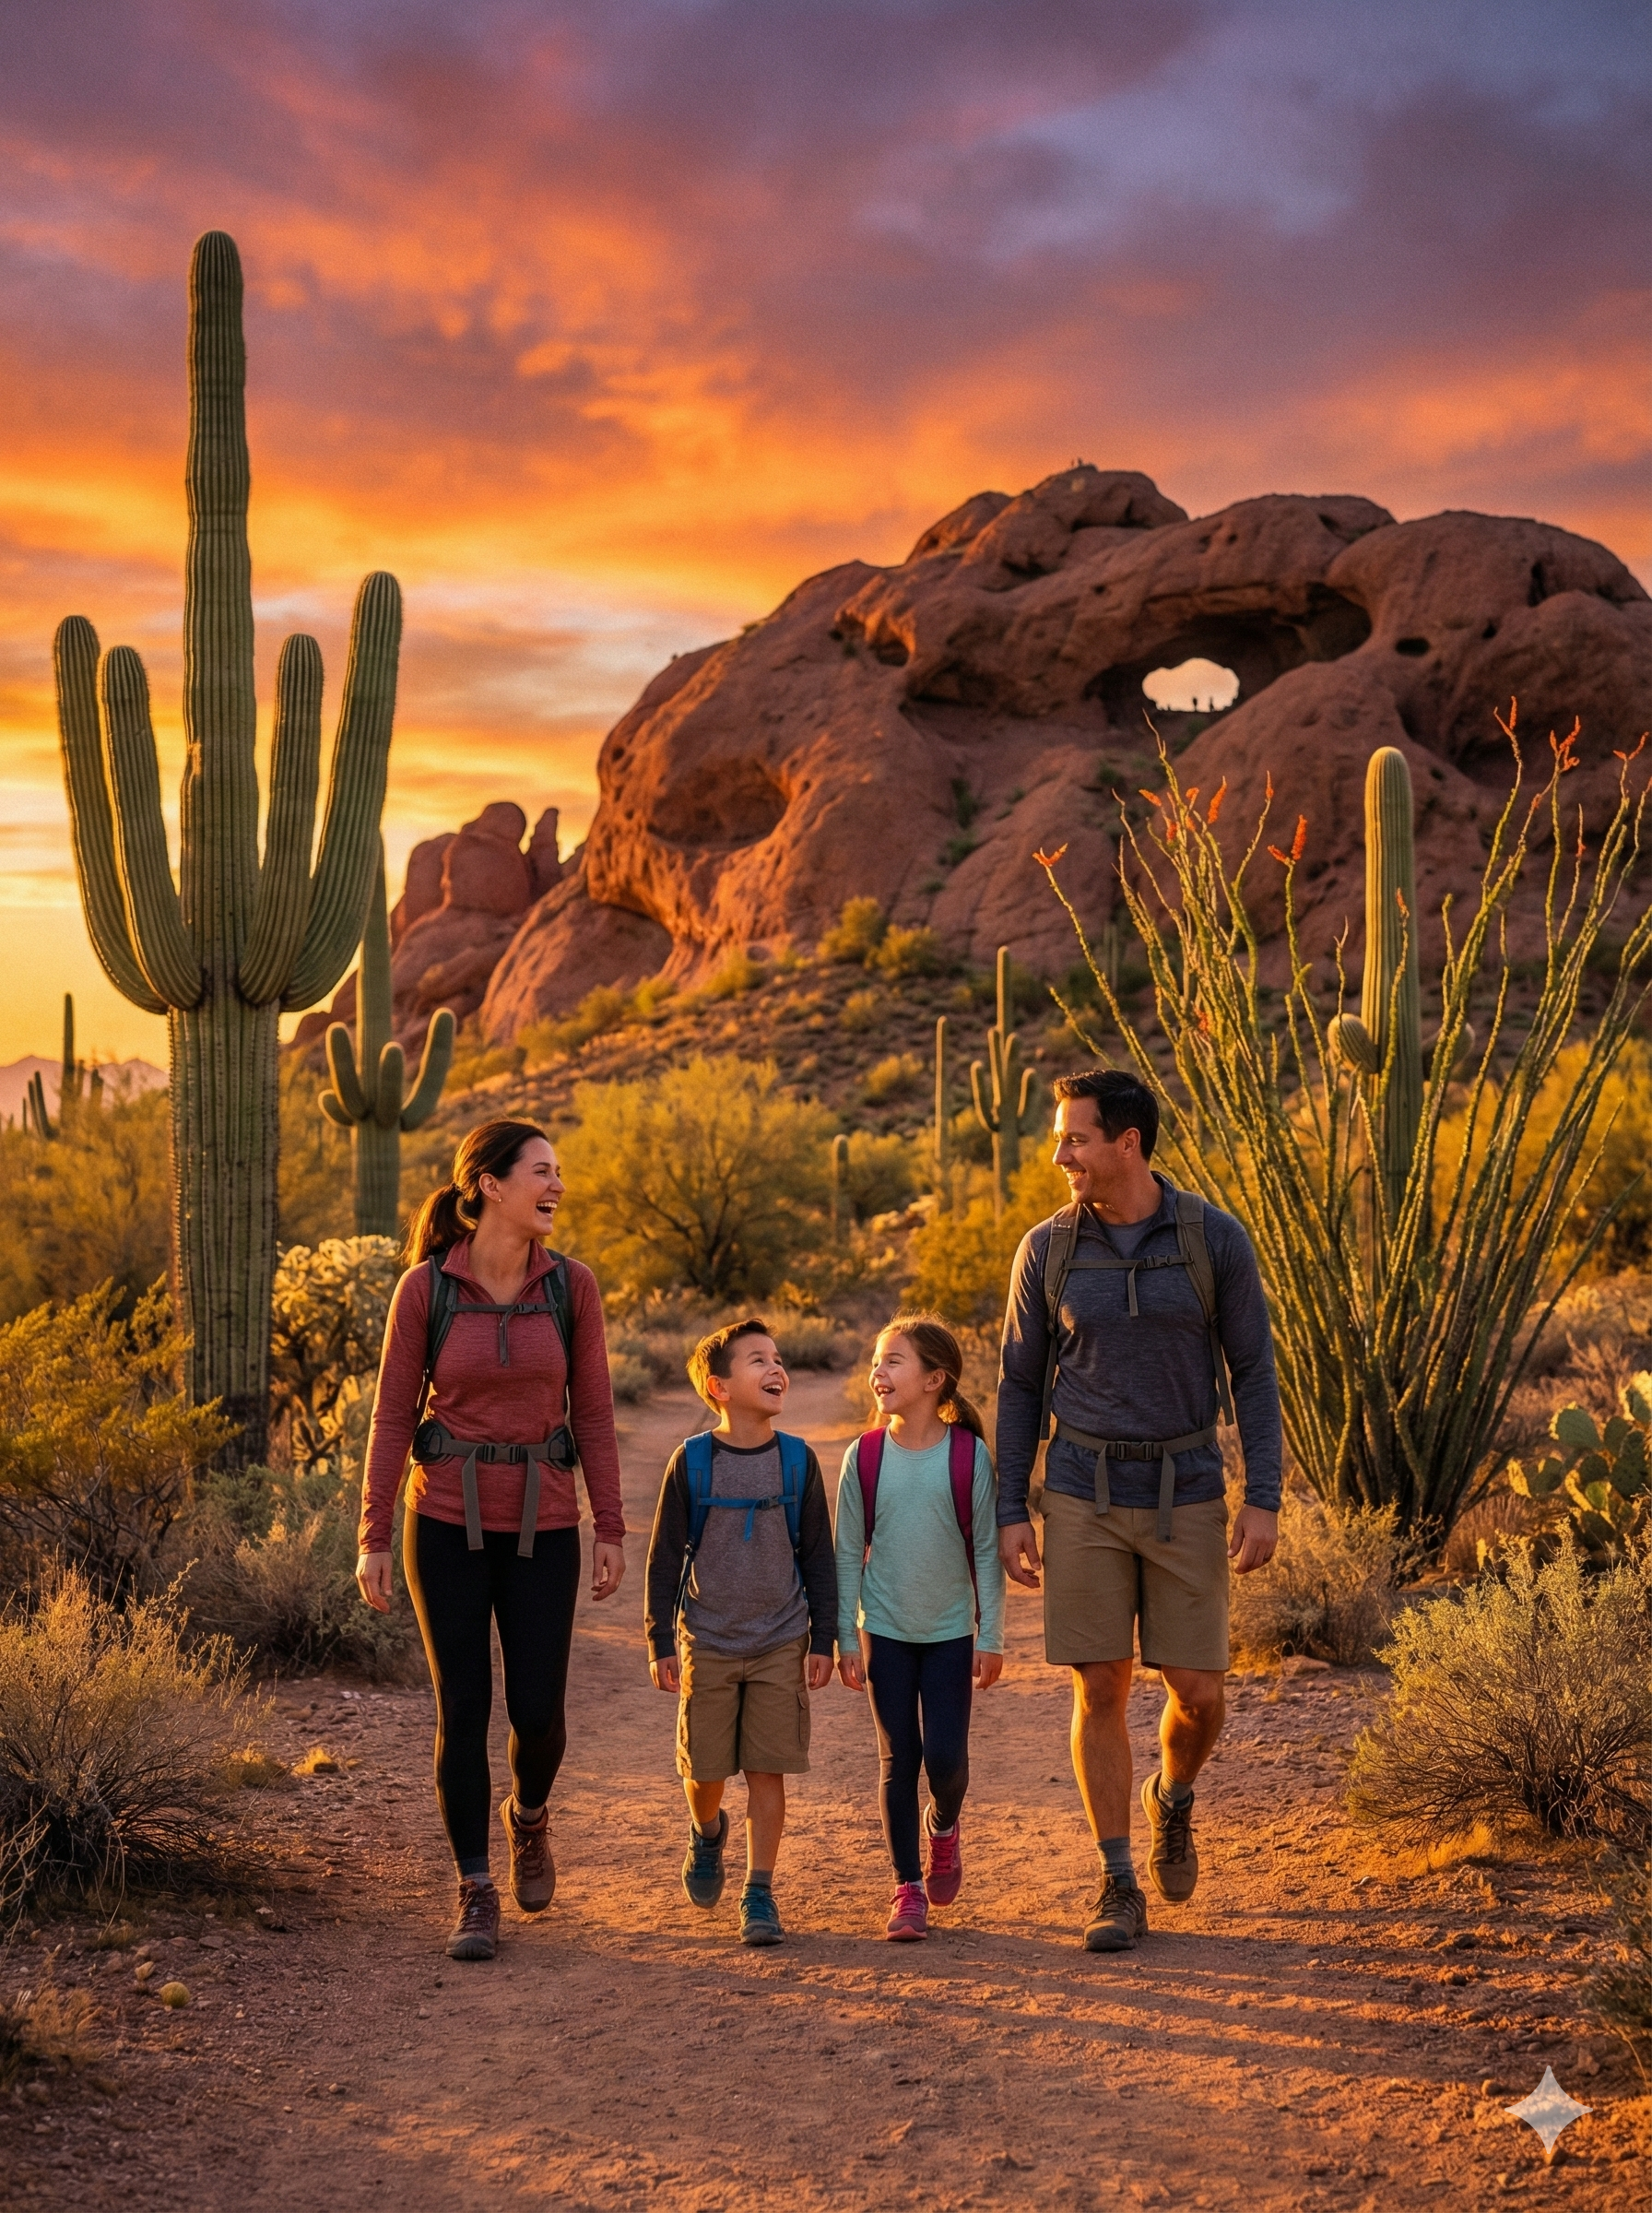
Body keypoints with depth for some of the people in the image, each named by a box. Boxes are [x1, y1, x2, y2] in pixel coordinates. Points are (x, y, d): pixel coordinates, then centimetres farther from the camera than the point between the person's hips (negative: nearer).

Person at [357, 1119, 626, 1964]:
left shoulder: (572, 1285, -2)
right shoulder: (424, 1287, -7)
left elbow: (592, 1413, 3)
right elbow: (393, 1416, -2)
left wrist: (611, 1530, 0)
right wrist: (373, 1539, -4)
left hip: (541, 1527, 1)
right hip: (447, 1522, -1)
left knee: (537, 1711, 2)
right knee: (462, 1711, 1)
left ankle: (528, 1816, 36)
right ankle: (477, 1895, 16)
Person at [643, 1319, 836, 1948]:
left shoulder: (797, 1460, -2)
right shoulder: (692, 1461, -6)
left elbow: (819, 1557, 4)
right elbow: (665, 1556, -1)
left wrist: (821, 1641, 1)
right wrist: (660, 1643, -2)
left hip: (781, 1646, 1)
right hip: (708, 1643, 0)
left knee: (768, 1771, 0)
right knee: (705, 1769, 9)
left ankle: (759, 1895, 10)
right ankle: (707, 1833, 41)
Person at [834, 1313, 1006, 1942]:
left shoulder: (968, 1455, -9)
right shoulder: (864, 1457, -5)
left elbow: (985, 1552, -4)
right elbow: (848, 1554, 1)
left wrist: (990, 1637, -4)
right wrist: (846, 1638, -1)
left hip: (950, 1633, -1)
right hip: (884, 1632, 1)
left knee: (945, 1755, -5)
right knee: (897, 1759, 3)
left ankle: (944, 1825, 29)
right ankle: (909, 1890, 14)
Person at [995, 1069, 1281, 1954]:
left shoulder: (1216, 1240, -7)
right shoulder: (1047, 1249, -3)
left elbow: (1252, 1373, -2)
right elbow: (1020, 1385, 4)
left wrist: (1263, 1500, -9)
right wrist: (1010, 1514, -1)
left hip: (1184, 1495, 0)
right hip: (1084, 1494, 1)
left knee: (1197, 1695, 0)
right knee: (1100, 1691, -1)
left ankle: (1171, 1800, 34)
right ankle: (1120, 1889, 12)